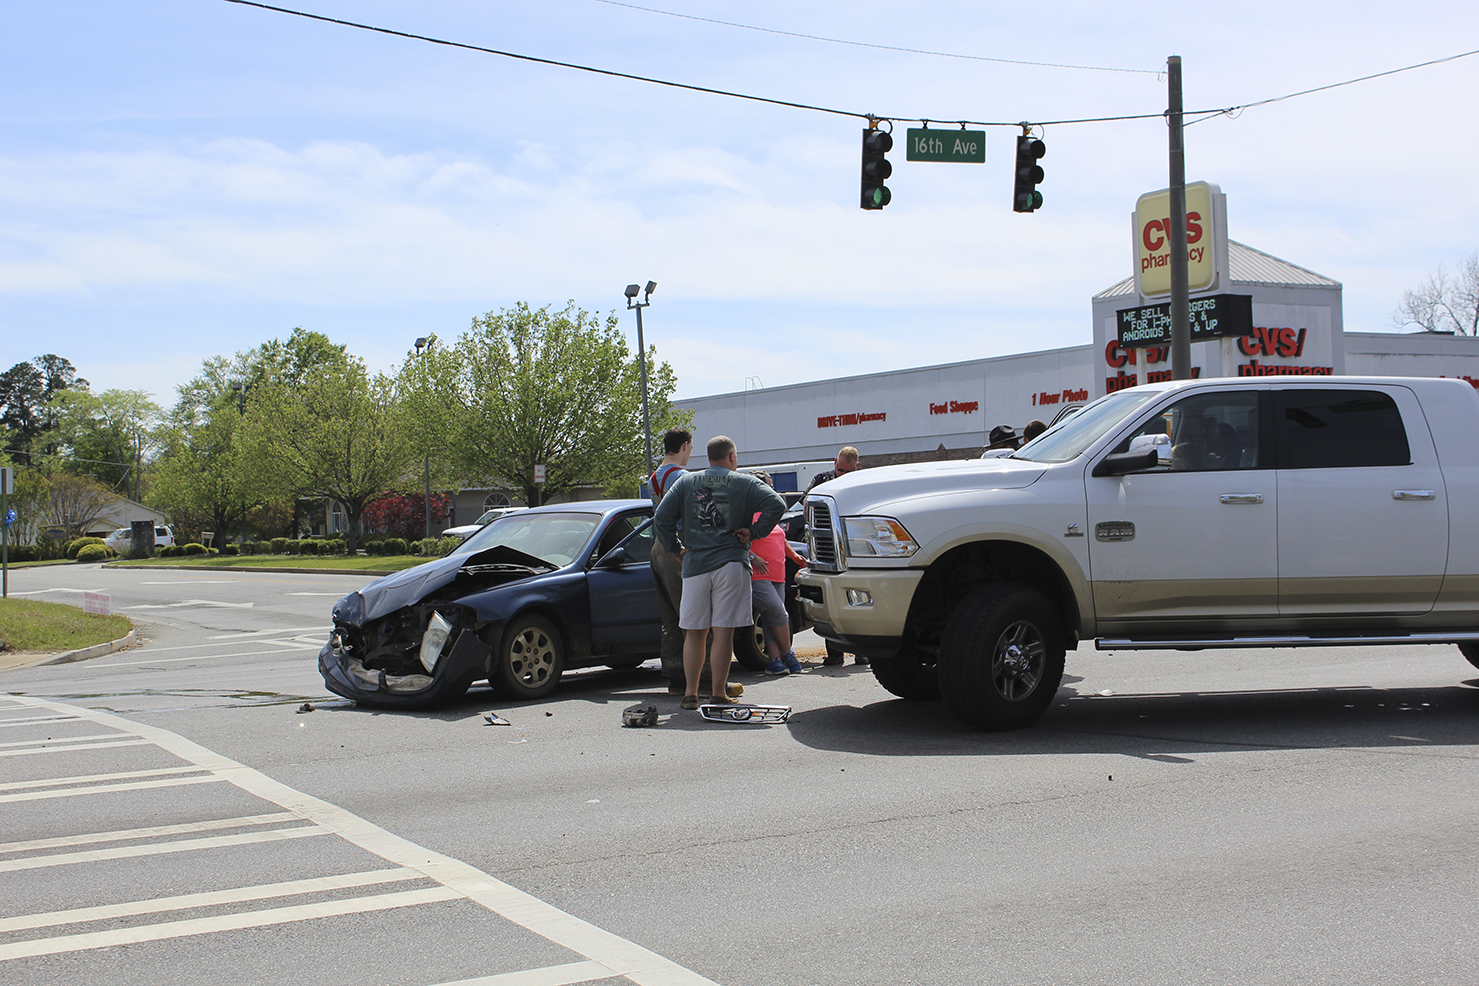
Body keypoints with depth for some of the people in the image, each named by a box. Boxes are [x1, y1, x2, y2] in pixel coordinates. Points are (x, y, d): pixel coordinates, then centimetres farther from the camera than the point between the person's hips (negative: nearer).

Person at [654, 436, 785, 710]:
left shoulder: (685, 482, 11)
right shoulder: (745, 483, 4)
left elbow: (662, 518, 5)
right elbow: (776, 505, -10)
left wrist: (676, 548, 12)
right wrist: (754, 532, -3)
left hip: (694, 565, 2)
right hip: (731, 563, -2)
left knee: (694, 632, 10)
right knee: (723, 632, -2)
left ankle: (690, 693, 10)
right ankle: (718, 694, -2)